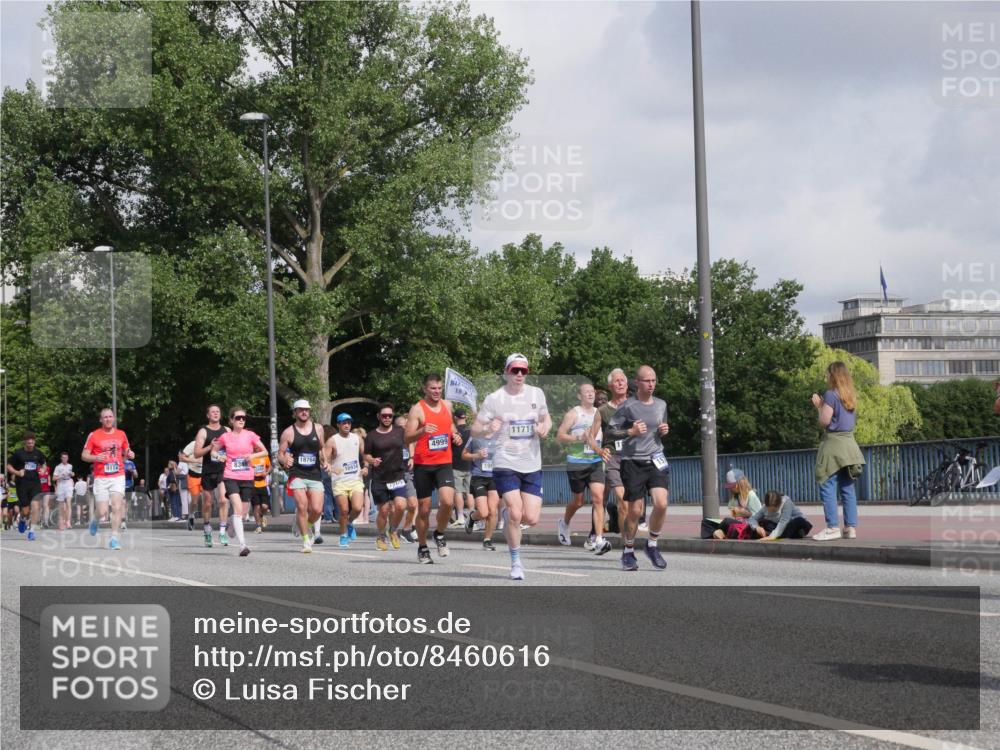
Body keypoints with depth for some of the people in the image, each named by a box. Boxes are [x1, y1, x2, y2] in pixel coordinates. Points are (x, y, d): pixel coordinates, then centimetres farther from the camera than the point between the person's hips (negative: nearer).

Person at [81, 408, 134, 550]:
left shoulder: (121, 434, 10)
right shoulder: (94, 435, 0)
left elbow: (125, 452, 23)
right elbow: (84, 456, 1)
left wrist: (129, 454, -1)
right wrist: (95, 457, -19)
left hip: (118, 476, 2)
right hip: (101, 478, -2)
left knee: (117, 507, -12)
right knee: (102, 511, -5)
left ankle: (114, 538, -6)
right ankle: (94, 518, 32)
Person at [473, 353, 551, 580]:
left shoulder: (536, 393, 5)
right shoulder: (494, 399, -5)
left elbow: (546, 418, 19)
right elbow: (475, 429, -2)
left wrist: (544, 427, -4)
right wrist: (488, 429, -25)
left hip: (532, 465, 3)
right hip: (505, 463, -3)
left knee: (531, 518, -4)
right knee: (515, 514, -16)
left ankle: (509, 513, 32)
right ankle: (516, 563, 3)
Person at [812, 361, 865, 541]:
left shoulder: (831, 395, -11)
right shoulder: (851, 396, 12)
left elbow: (824, 421, -14)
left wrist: (819, 406, 3)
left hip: (833, 444, -8)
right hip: (849, 443, 8)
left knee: (828, 487, -6)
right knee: (847, 488, 9)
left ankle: (832, 527, -11)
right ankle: (851, 527, 7)